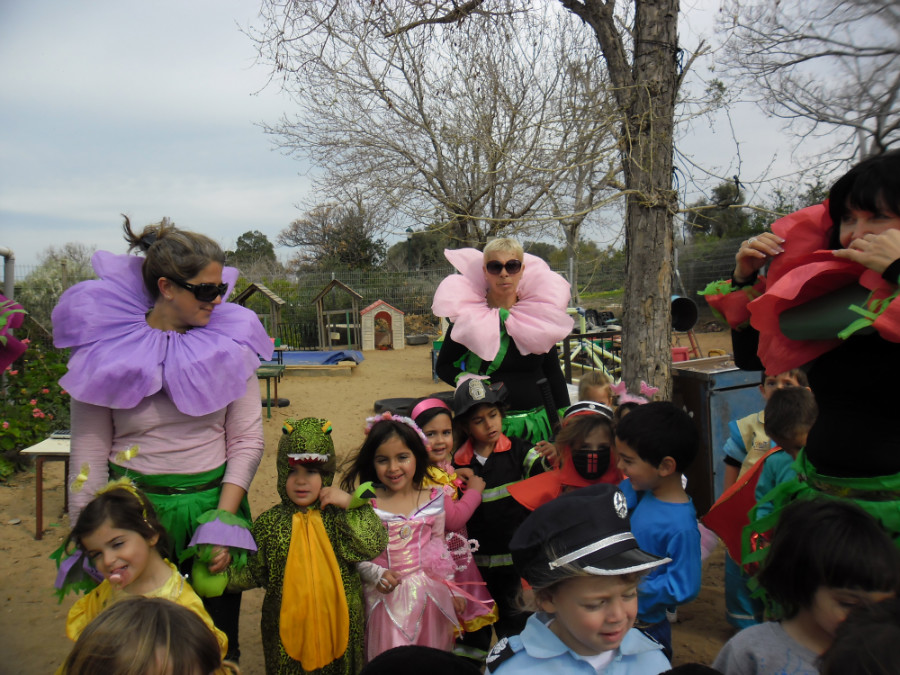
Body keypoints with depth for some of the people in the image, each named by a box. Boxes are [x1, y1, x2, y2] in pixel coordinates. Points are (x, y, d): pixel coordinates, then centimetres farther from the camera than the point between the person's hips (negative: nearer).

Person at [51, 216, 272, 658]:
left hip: (212, 502, 1)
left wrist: (224, 520, -10)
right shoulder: (107, 347, -5)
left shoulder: (230, 340, -3)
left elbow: (247, 440, -3)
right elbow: (90, 449, 0)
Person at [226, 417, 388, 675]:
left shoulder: (339, 517, -5)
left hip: (338, 624, 0)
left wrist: (351, 504, -19)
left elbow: (374, 545, -17)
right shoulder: (269, 524, -3)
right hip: (287, 626, 0)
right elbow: (253, 573, 3)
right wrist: (224, 572, -14)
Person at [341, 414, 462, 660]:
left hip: (429, 596, 3)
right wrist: (377, 575, -23)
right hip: (386, 597, -2)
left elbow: (440, 548, 8)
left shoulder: (433, 499, -3)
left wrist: (452, 589, 11)